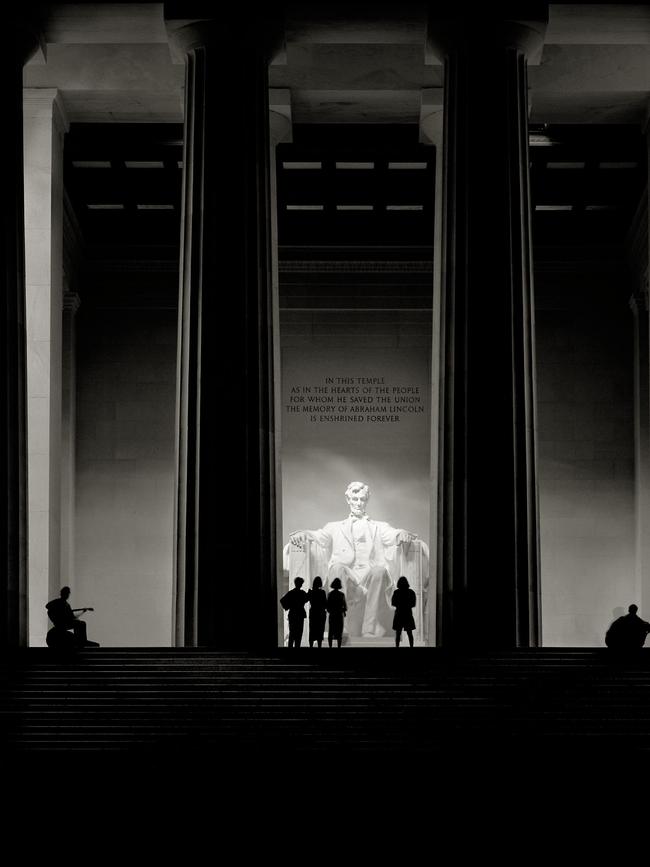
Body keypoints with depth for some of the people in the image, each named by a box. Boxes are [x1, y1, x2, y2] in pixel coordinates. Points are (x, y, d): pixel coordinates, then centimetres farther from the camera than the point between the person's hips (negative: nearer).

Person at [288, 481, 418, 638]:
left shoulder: (379, 527, 26)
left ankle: (371, 631, -41)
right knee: (338, 567, -34)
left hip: (371, 577, 0)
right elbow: (319, 536, 11)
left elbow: (392, 535, 6)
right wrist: (303, 533, -12)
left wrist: (403, 534, -19)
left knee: (379, 570, -35)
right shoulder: (336, 528, 29)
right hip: (345, 578, 0)